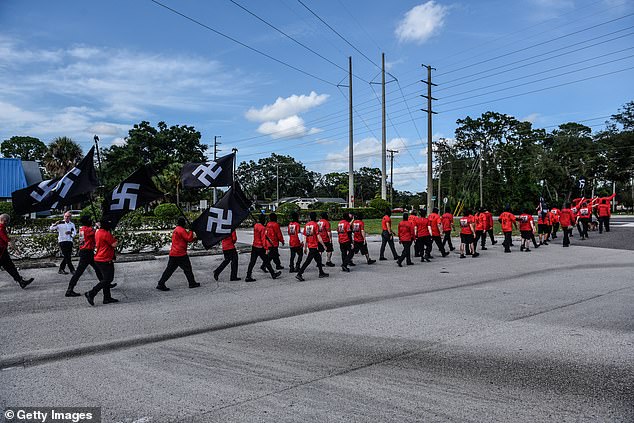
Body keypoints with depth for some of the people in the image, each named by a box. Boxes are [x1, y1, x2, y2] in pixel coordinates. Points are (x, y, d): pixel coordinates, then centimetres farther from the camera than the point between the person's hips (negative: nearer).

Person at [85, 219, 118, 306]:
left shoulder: (98, 232, 9)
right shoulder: (106, 234, -20)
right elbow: (114, 244, -18)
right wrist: (114, 239, -1)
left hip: (98, 259, 10)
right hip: (105, 260, -10)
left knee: (106, 279, 15)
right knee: (107, 279, -4)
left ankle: (107, 297, 19)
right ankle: (91, 294, -6)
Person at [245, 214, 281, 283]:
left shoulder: (255, 226, 7)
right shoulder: (262, 228, -16)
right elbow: (263, 239, -18)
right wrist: (265, 248, -16)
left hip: (254, 246, 7)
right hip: (260, 247, -7)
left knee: (252, 262, 6)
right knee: (266, 261, 6)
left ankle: (248, 277, 4)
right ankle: (273, 274, 19)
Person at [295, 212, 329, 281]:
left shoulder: (307, 225, 7)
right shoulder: (315, 225, -12)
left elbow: (305, 237, 10)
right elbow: (318, 237, -14)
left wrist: (305, 248, 16)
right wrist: (323, 245, -5)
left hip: (310, 245, 8)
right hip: (314, 246, -8)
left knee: (318, 258, 20)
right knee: (308, 260, -6)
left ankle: (321, 273, 29)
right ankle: (299, 274, -8)